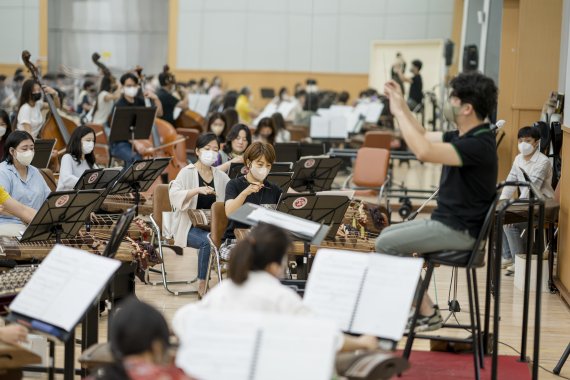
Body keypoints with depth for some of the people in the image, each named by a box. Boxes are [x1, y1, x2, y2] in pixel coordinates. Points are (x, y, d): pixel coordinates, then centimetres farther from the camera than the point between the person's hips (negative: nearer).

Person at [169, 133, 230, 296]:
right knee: (207, 241, -35)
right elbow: (174, 195, -17)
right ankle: (202, 285, -24)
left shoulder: (221, 176, 12)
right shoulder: (187, 172, 0)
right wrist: (198, 190, -31)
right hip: (189, 226, -3)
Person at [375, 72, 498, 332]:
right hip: (446, 222, 10)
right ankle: (422, 308, 17)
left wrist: (399, 112, -25)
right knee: (388, 235, 19)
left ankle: (427, 313, -6)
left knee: (386, 245, -12)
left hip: (458, 230, -10)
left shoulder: (479, 144, -24)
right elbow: (424, 137, 23)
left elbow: (424, 151, -35)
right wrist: (401, 105, 12)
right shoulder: (463, 136, 8)